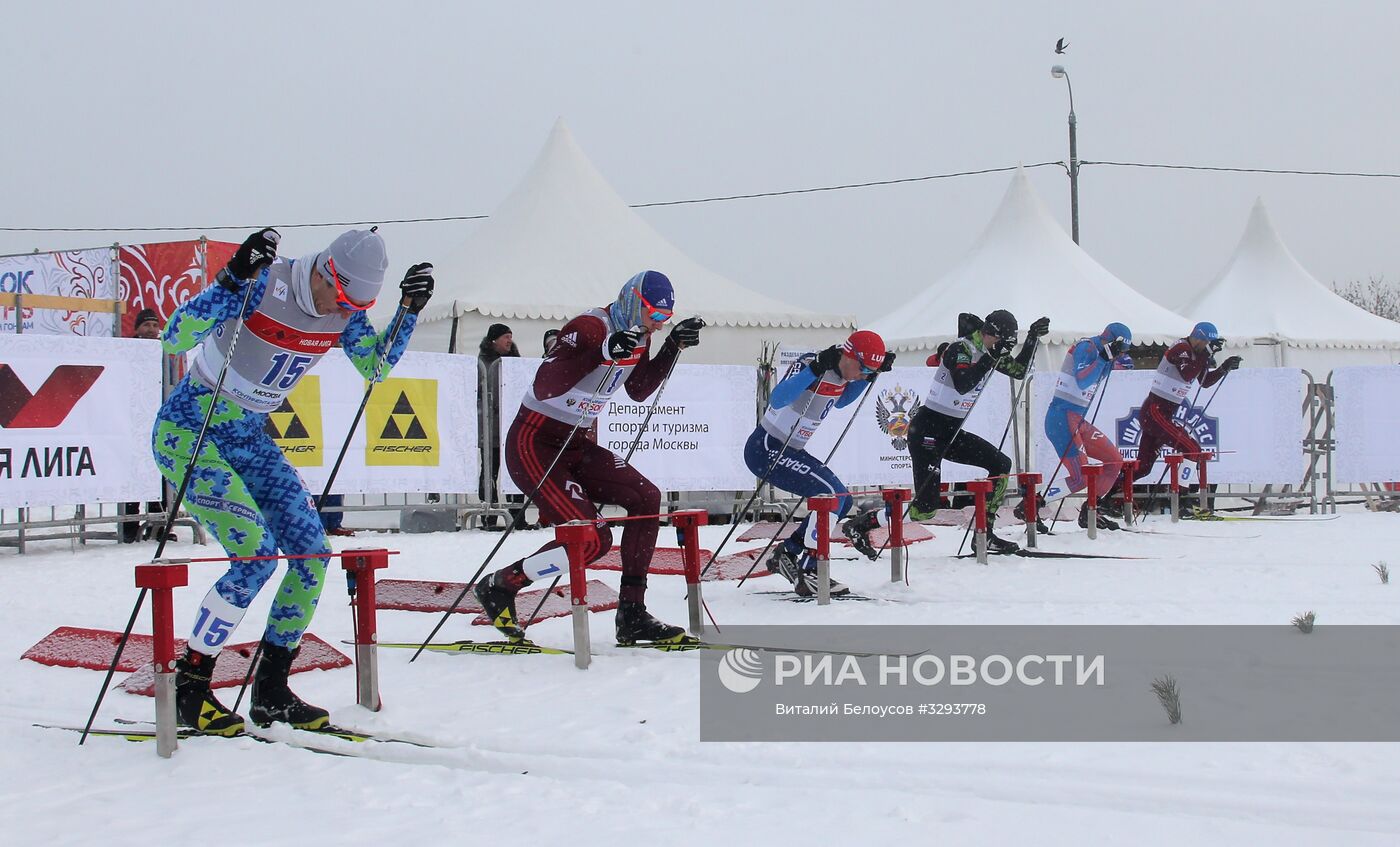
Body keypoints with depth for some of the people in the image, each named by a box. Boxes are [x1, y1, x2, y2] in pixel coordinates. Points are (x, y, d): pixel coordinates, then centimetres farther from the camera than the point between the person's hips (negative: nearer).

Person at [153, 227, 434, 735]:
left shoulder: (343, 309, -4)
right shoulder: (263, 284, -24)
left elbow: (376, 368, 11)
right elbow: (175, 338, -31)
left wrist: (410, 310, -3)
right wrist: (233, 279, -42)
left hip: (249, 440, 7)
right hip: (189, 432, -7)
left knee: (312, 554, -3)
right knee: (257, 553, -20)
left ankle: (271, 692, 10)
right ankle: (188, 688, -6)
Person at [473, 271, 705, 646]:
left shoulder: (639, 335, 6)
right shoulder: (589, 328, -21)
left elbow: (639, 391, 21)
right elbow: (543, 388, -29)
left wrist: (672, 347, 8)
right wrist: (603, 352, -38)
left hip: (574, 444, 9)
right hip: (534, 444, -9)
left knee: (645, 498, -6)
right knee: (593, 538, -17)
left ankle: (632, 615, -1)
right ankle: (499, 586, 1)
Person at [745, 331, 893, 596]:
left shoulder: (842, 373, 2)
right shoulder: (809, 365, -23)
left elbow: (839, 401, 25)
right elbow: (776, 400, -37)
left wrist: (872, 375, 12)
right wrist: (815, 369, -44)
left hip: (791, 451, 10)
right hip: (766, 448, -10)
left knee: (842, 500, 7)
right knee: (832, 493, -20)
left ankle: (787, 554, 16)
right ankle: (808, 573, -15)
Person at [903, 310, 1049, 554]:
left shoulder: (988, 351, 9)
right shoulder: (960, 349, -17)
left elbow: (1019, 371, 21)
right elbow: (962, 385, -33)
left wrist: (1032, 339, 11)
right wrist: (992, 357, -32)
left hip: (953, 431, 9)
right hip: (928, 430, -9)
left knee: (1002, 465, 2)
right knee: (926, 508, -16)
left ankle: (984, 534, 6)